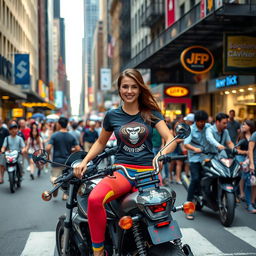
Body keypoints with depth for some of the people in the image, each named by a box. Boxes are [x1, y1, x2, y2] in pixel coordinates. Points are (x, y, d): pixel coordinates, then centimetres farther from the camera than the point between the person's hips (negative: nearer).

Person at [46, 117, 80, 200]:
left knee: (54, 177, 8)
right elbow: (78, 149, -5)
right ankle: (65, 195, 15)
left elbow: (48, 148, -18)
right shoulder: (71, 137, -2)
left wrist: (48, 153, 4)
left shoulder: (54, 136, -10)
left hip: (57, 161, -2)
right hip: (67, 162, 3)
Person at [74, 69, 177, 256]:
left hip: (148, 170, 1)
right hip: (122, 169, 0)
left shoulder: (151, 113, 8)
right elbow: (101, 142, 22)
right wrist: (85, 161, 7)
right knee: (94, 199, -29)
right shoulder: (112, 116, 10)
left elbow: (170, 139, -2)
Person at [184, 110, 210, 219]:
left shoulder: (208, 127, 6)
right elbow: (186, 144, -17)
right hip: (195, 158, -5)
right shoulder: (191, 129, -6)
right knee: (195, 179, -18)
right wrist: (195, 149, -33)